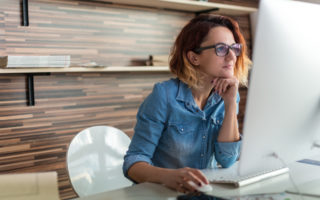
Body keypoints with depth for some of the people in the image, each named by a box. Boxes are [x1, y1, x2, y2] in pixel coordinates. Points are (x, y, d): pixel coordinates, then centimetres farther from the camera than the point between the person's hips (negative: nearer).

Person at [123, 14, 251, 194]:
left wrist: (231, 104, -15)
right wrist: (168, 176, -35)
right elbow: (134, 161, -16)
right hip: (160, 192, -2)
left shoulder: (228, 95, 0)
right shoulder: (164, 96, -14)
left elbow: (227, 160, -7)